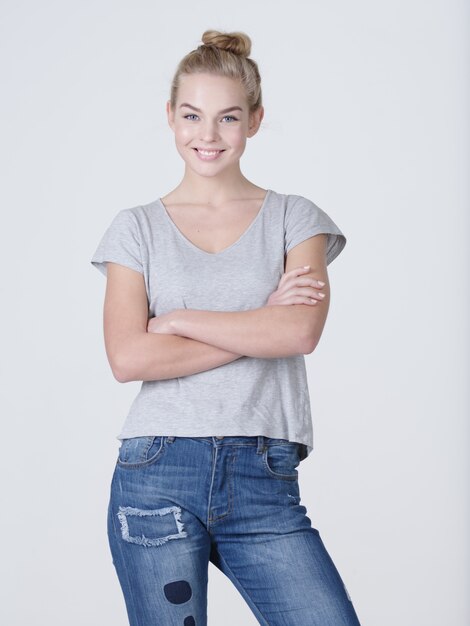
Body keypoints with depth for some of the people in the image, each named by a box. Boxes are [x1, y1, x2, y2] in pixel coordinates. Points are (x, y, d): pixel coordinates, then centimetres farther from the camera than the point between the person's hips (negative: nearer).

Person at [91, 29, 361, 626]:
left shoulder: (294, 218, 8)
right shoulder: (137, 228, 8)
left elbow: (302, 331, -9)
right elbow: (127, 357, -6)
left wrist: (178, 319, -6)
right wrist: (262, 326, -7)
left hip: (264, 484, 0)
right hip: (156, 478, 0)